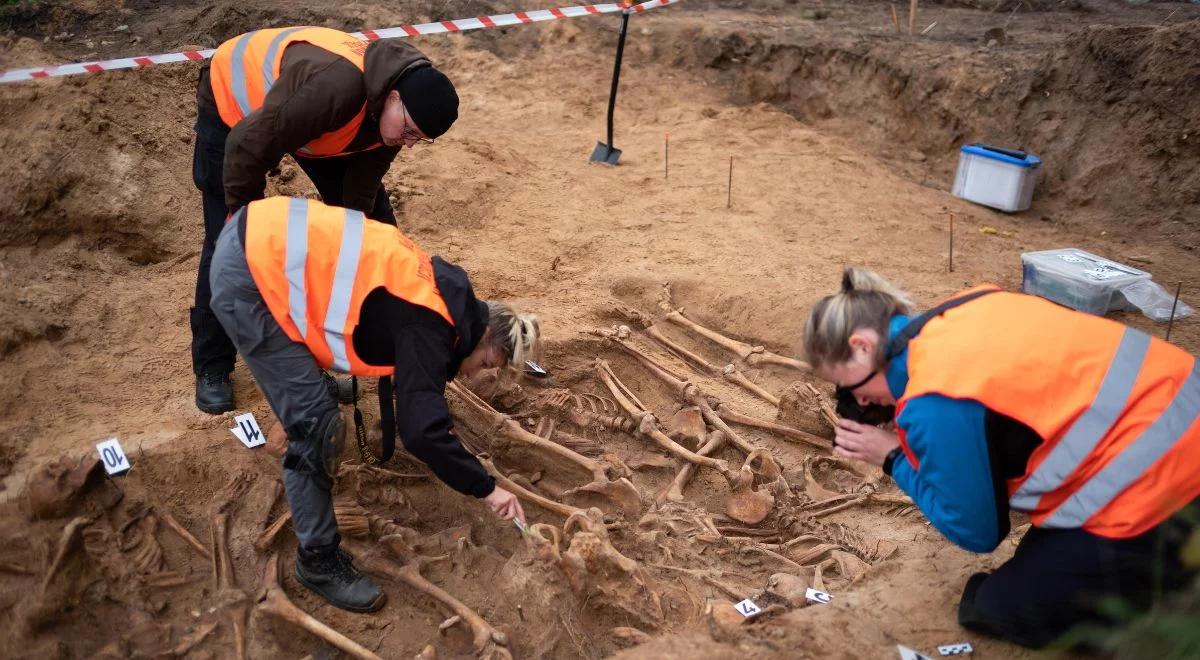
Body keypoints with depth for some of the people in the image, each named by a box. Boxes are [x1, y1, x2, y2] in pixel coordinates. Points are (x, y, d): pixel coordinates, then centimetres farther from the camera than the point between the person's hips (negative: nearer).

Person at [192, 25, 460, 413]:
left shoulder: (393, 114, -20)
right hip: (234, 103, -6)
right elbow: (248, 145, -36)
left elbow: (359, 194, -9)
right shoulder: (334, 87, -45)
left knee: (372, 216, 1)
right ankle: (211, 367, 8)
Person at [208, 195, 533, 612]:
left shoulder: (440, 294, 13)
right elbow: (422, 432, -21)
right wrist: (486, 488, -11)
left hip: (262, 238, 9)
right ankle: (319, 560, 7)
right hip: (250, 272, -9)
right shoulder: (429, 328, -14)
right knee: (316, 424, -7)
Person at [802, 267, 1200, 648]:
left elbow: (975, 531, -9)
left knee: (998, 608, 9)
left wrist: (894, 458, 0)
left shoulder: (934, 406, -23)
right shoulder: (965, 314, 1)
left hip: (1156, 490, -9)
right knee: (1038, 562, 27)